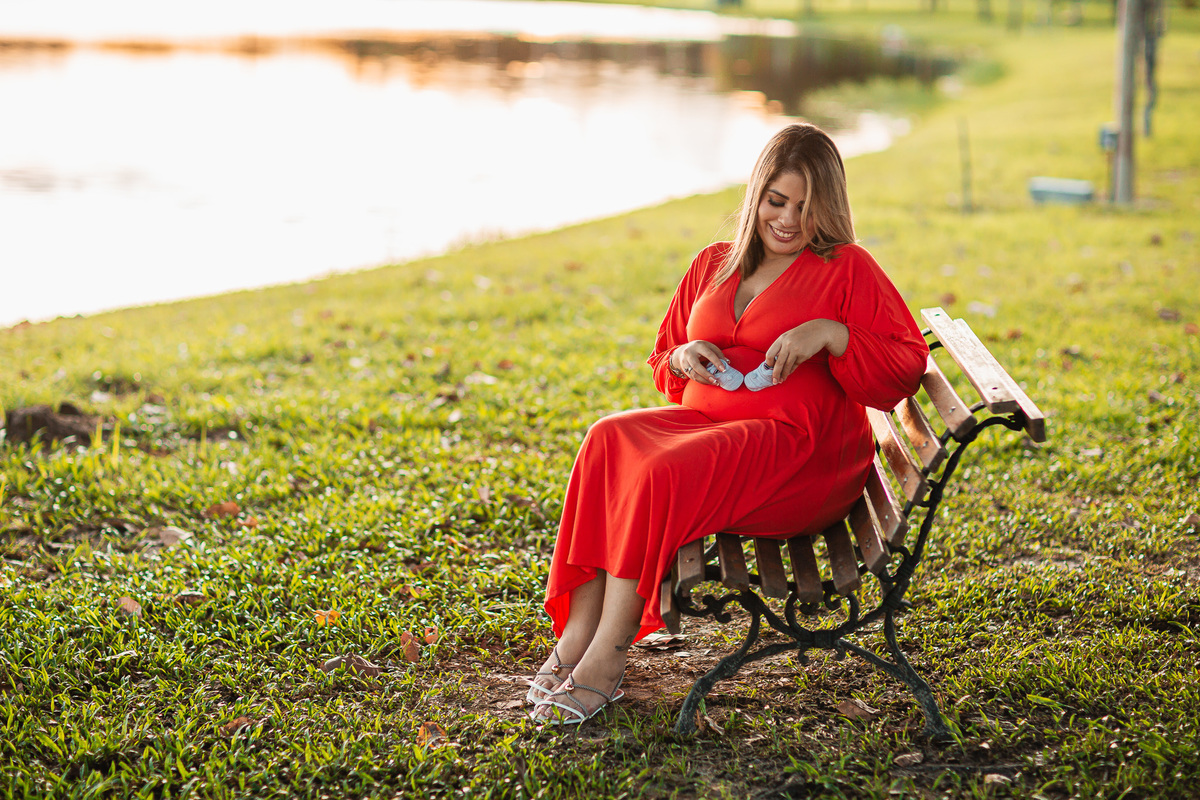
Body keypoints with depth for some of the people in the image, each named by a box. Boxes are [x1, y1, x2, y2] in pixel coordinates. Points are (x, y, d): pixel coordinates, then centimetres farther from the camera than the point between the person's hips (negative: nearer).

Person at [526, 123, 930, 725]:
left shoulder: (848, 270, 5)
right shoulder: (713, 265, 19)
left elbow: (906, 370, -3)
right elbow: (663, 364, 27)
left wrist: (831, 334, -17)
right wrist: (684, 356, 2)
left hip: (799, 445, -5)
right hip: (700, 421, 5)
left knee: (667, 470, -33)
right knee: (608, 440, -26)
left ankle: (606, 659, -28)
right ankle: (575, 637, -30)